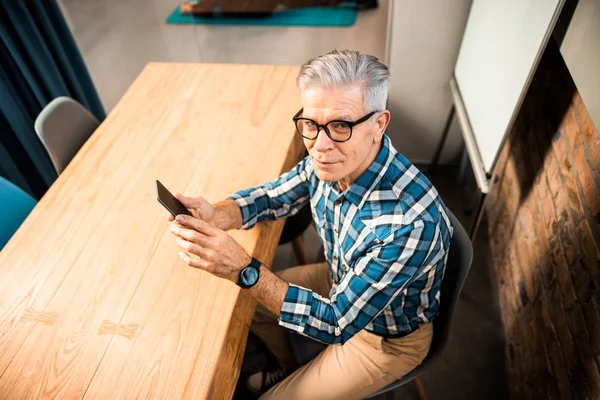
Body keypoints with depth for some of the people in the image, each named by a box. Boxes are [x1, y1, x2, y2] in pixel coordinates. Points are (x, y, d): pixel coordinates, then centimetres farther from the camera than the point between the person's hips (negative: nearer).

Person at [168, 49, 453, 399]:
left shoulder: (411, 222, -41)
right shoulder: (330, 161, -20)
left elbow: (338, 324, -33)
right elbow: (272, 196, -4)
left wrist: (243, 270, -43)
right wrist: (217, 216, -25)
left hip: (388, 338, -5)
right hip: (341, 283, 6)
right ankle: (291, 370, 40)